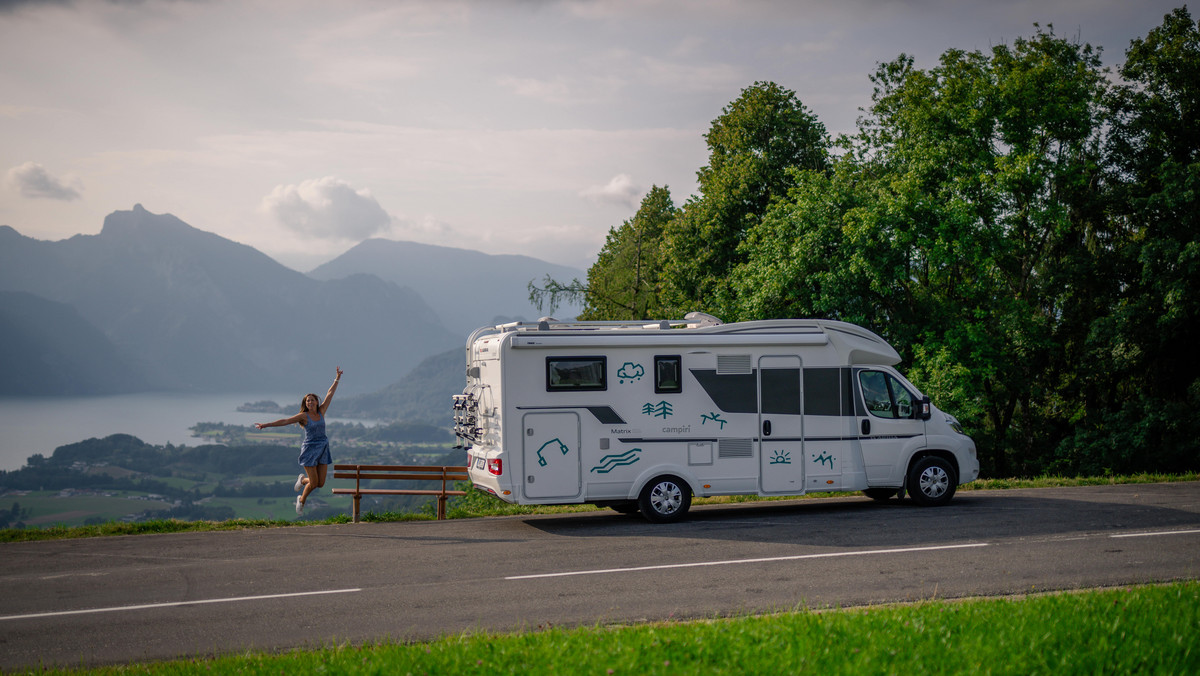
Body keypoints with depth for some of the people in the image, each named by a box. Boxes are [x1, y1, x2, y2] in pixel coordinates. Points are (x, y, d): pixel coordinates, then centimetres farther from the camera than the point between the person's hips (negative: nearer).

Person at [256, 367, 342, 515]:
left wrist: (337, 378, 13)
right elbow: (285, 421, -7)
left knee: (321, 483, 3)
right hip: (310, 449, -5)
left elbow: (329, 394, 11)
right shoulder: (303, 416, -5)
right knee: (314, 483, -6)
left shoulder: (321, 411, 6)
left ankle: (303, 480, 34)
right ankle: (301, 501, 21)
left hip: (323, 449, 5)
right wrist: (266, 425, -12)